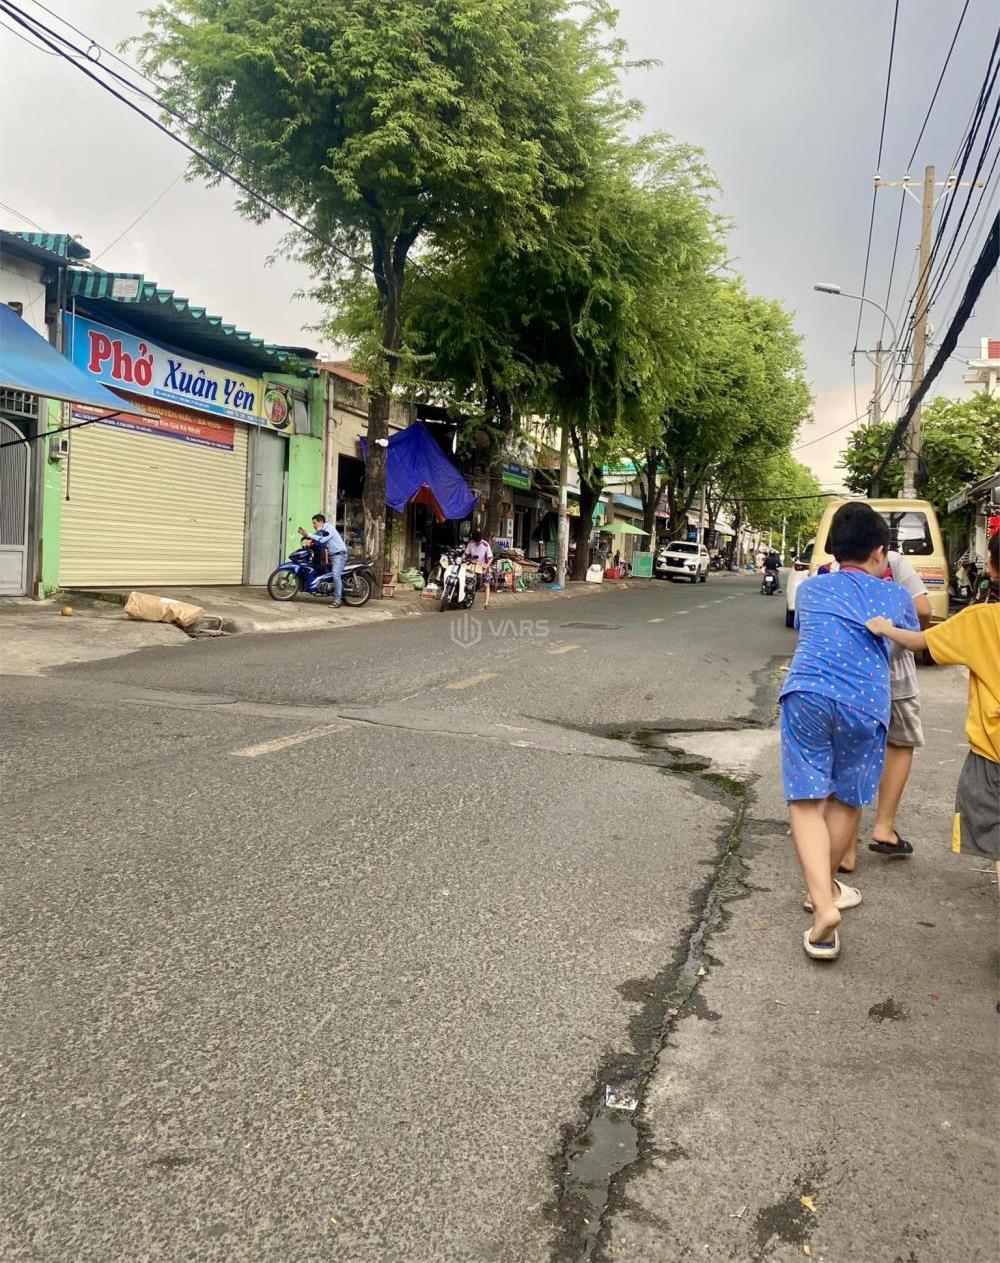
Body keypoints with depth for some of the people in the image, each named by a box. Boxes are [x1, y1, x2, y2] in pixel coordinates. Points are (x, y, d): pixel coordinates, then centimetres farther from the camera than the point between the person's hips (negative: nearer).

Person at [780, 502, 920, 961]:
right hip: (864, 704, 0)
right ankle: (827, 887, 35)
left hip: (806, 694, 1)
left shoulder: (809, 589, 18)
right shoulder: (894, 596, 15)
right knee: (846, 800, 18)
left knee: (807, 799, 2)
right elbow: (914, 638, 35)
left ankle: (823, 903, -16)